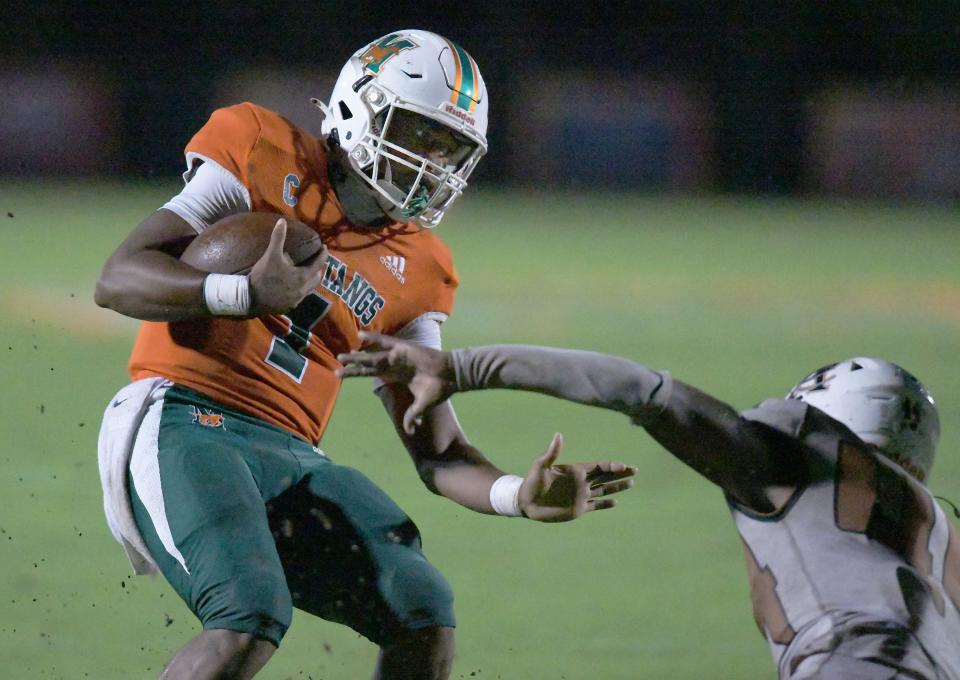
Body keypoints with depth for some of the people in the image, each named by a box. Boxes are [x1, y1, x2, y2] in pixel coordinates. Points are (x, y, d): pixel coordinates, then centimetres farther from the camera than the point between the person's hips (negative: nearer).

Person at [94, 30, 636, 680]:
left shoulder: (415, 272, 15)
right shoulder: (264, 158, 0)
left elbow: (438, 450, 15)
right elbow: (118, 279, -8)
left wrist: (521, 496, -7)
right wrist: (248, 293, -25)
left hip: (289, 458, 7)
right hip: (184, 423, -6)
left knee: (424, 614, -9)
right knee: (252, 617, -29)